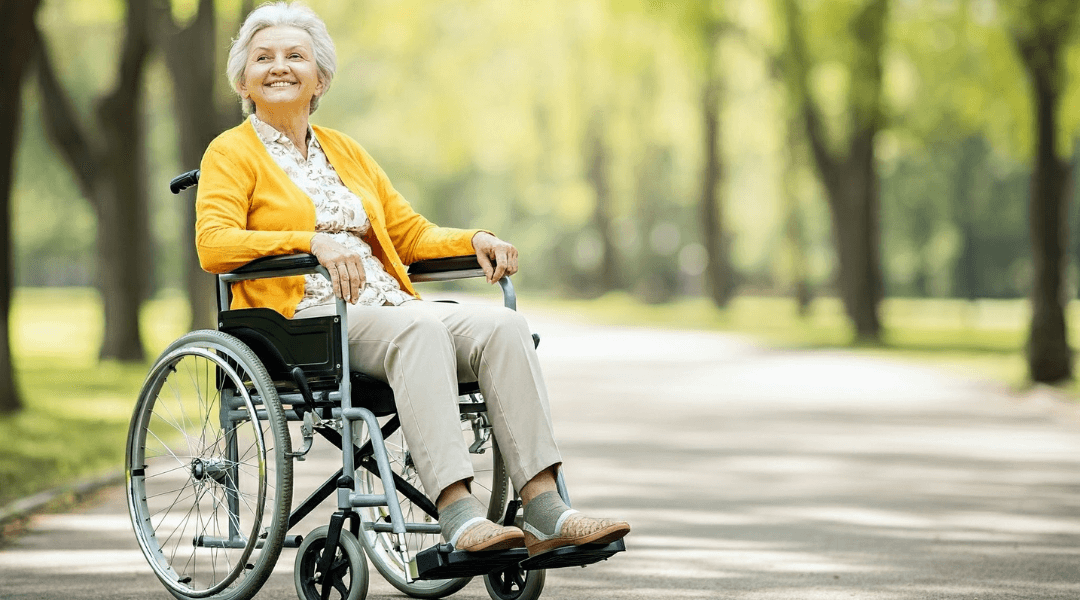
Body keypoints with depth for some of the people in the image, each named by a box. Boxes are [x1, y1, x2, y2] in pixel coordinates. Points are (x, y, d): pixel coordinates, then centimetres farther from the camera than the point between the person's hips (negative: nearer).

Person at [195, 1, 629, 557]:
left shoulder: (345, 151, 26)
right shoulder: (231, 152, 7)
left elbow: (410, 233, 26)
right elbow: (213, 244, -10)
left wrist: (474, 240, 5)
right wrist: (311, 242, -23)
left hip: (388, 307, 6)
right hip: (302, 318, -6)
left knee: (502, 326, -22)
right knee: (419, 329, -36)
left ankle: (545, 512, -32)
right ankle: (458, 515, -46)